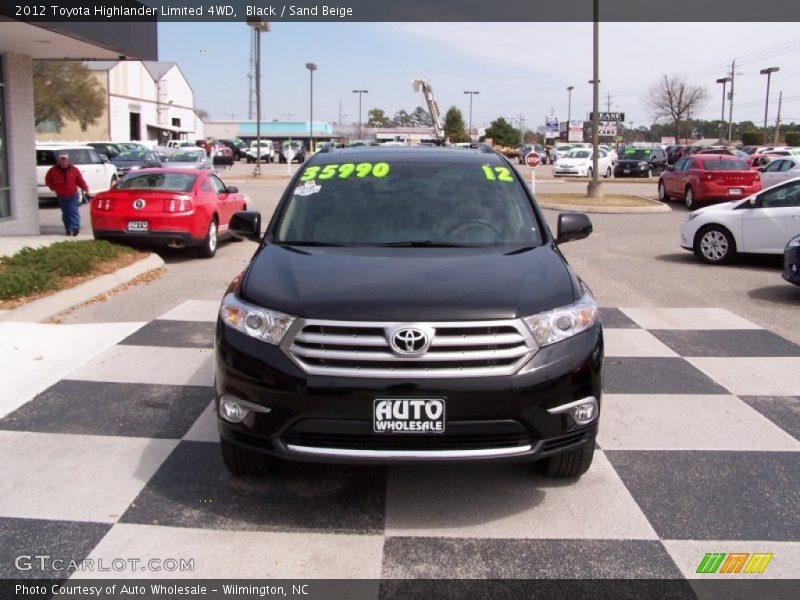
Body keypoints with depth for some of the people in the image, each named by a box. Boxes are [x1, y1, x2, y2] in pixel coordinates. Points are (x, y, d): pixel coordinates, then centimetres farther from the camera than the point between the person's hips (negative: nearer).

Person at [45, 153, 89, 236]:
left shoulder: (74, 170, -5)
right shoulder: (53, 170, -2)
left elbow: (81, 181, -2)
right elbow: (48, 180, 12)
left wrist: (86, 189, -12)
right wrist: (53, 188, 0)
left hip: (73, 196, -2)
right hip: (61, 197, 2)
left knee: (73, 211, -13)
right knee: (65, 213, 8)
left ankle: (75, 228, -21)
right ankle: (68, 229, 16)